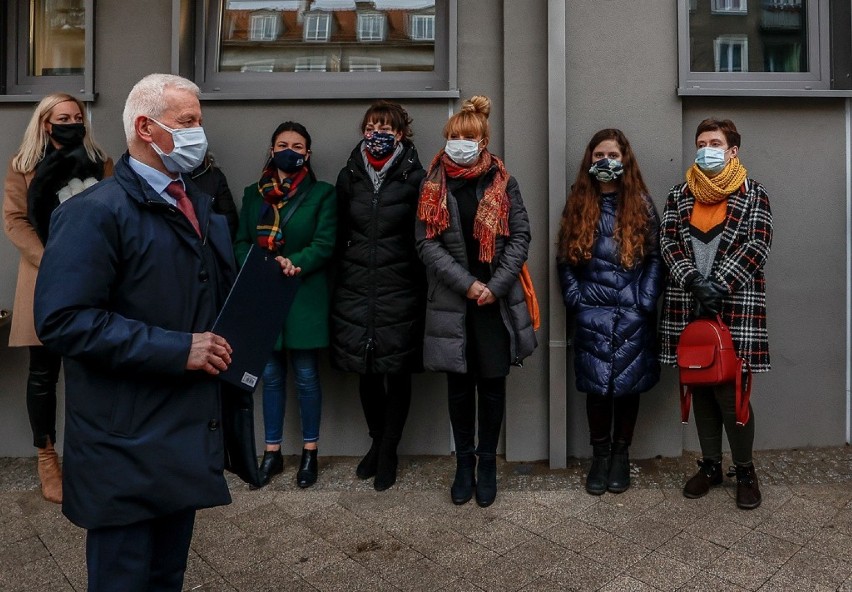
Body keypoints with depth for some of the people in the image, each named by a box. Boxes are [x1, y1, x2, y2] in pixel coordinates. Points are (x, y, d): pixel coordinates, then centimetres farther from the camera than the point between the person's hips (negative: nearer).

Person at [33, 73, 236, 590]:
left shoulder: (199, 203, 13)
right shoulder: (97, 212, -14)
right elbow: (64, 319, -23)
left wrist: (224, 346, 2)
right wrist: (177, 350, -22)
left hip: (189, 430, 8)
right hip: (127, 444, -7)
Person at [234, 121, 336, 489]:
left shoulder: (322, 193, 2)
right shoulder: (253, 194, 13)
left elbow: (325, 244, -7)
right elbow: (241, 243, 7)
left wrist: (294, 264, -22)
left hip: (305, 297, -3)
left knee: (306, 376, 5)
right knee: (271, 376, 10)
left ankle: (310, 452, 21)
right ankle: (272, 452, 23)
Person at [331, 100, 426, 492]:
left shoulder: (414, 178, -2)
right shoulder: (349, 176, 9)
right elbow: (340, 235, 12)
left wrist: (422, 287, -7)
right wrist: (339, 283, 9)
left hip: (400, 291, -3)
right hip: (356, 290, 3)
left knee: (397, 372, 5)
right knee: (366, 371, 11)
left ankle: (388, 451, 23)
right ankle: (378, 442, 32)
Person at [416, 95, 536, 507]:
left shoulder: (502, 183, 4)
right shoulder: (434, 186, 5)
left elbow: (520, 236, -1)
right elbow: (427, 244, -3)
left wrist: (495, 286, -12)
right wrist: (467, 284, -13)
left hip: (496, 301, 0)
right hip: (451, 301, 1)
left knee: (492, 382, 6)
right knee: (459, 382, 9)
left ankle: (487, 463, 22)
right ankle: (464, 462, 24)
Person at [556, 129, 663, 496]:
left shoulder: (640, 204, 4)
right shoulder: (578, 204, 6)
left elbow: (655, 259, 1)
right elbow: (564, 260, 6)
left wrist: (645, 302, -8)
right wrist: (575, 300, -3)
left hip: (633, 317, 0)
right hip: (592, 316, 0)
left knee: (628, 385, 7)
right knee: (596, 387, 4)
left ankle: (621, 454, 25)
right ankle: (600, 455, 22)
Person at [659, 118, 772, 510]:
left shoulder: (754, 195, 4)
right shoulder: (679, 196, 12)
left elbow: (757, 245, -6)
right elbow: (668, 241, 1)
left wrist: (719, 285, -16)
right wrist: (694, 281, -14)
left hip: (736, 306, -3)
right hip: (689, 306, 3)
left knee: (731, 392, -3)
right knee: (701, 389, 10)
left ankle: (745, 469, 18)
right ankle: (710, 465, 25)